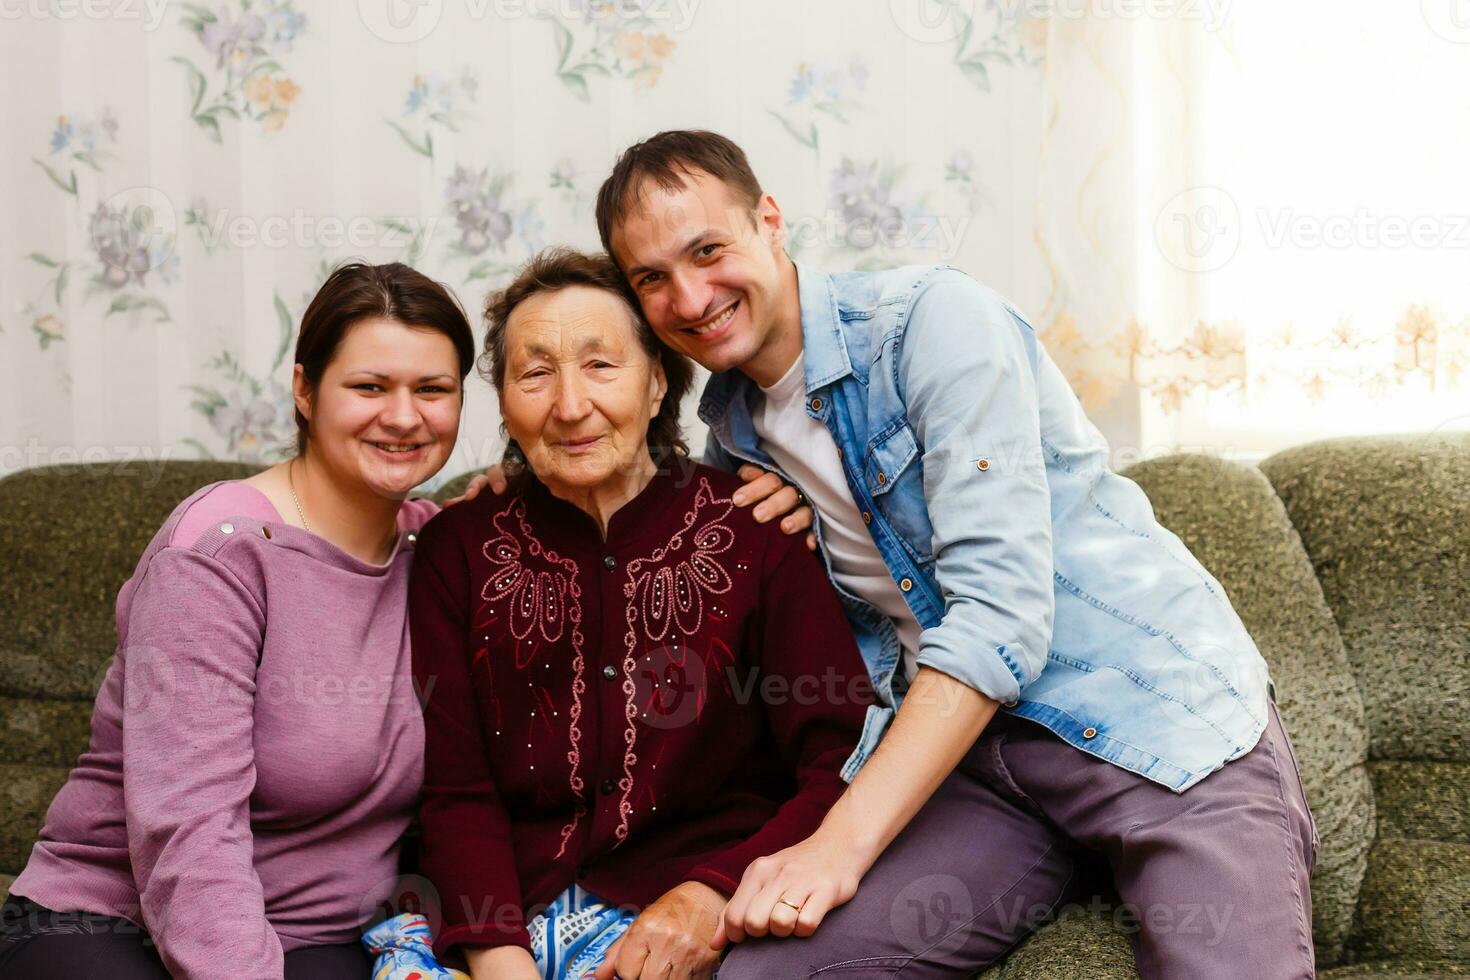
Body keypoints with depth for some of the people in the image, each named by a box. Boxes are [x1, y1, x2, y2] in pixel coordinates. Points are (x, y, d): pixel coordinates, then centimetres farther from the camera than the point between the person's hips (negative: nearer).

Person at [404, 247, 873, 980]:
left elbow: (845, 763, -4)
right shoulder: (458, 552, 8)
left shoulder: (752, 532, 1)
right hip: (511, 909, 3)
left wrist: (712, 901, -19)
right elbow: (454, 791, 2)